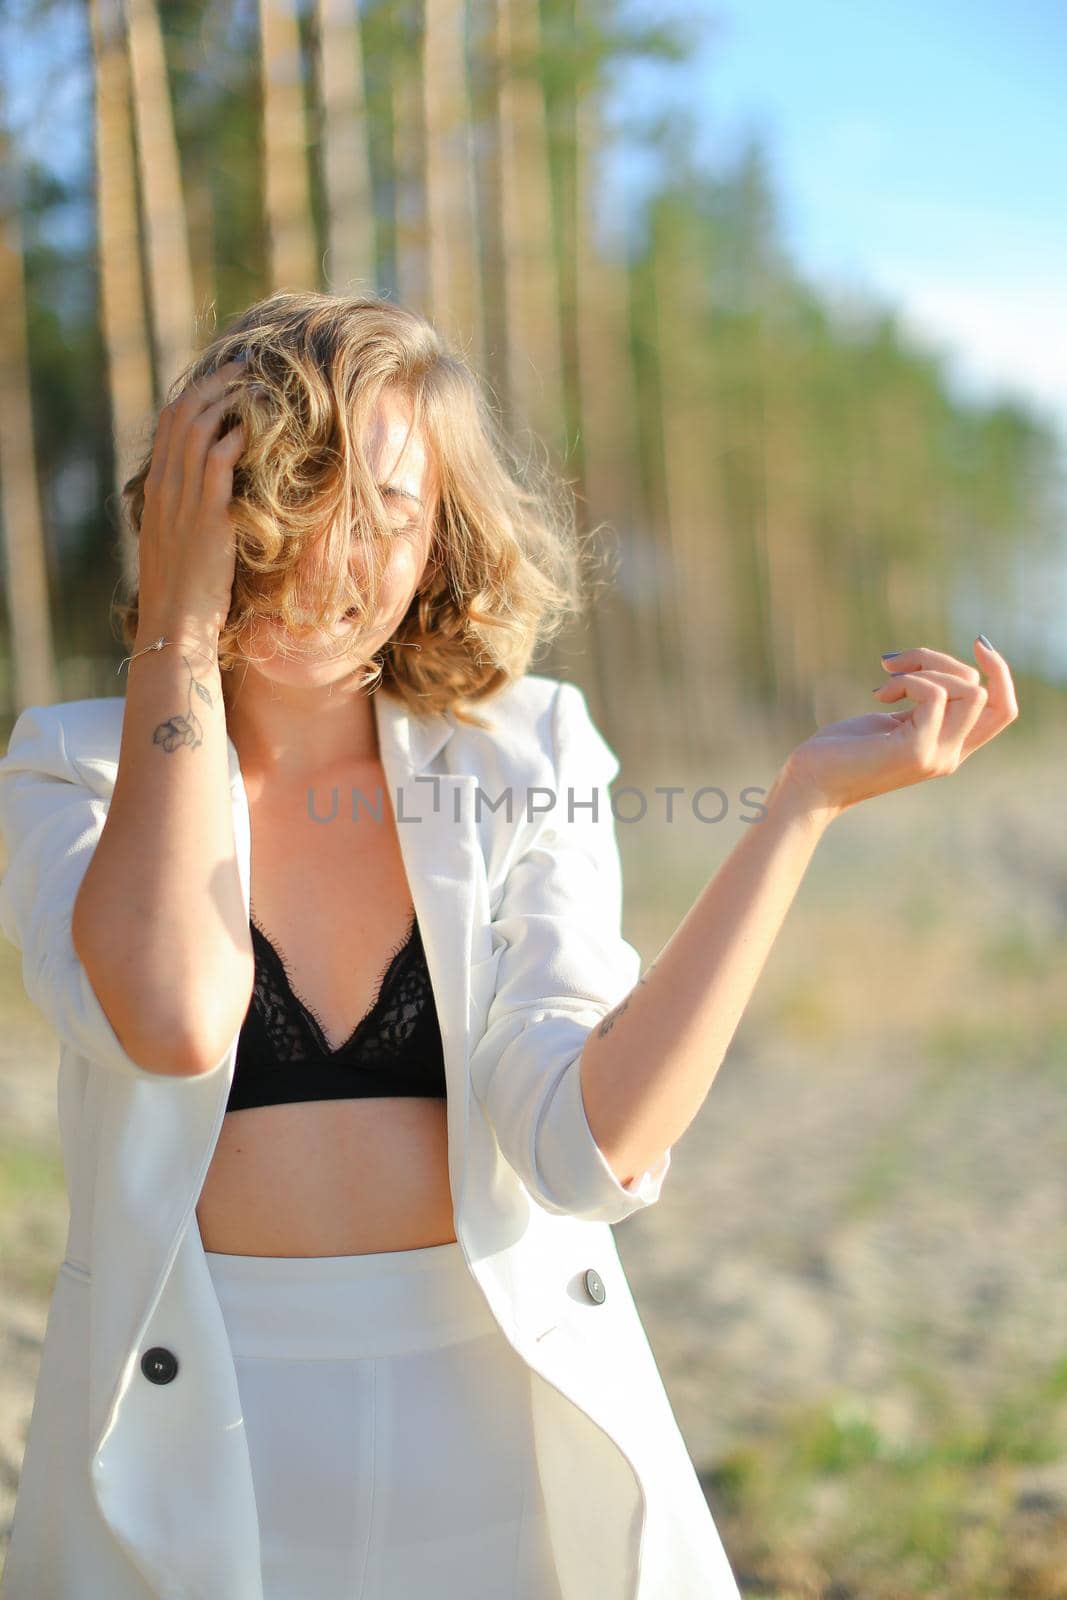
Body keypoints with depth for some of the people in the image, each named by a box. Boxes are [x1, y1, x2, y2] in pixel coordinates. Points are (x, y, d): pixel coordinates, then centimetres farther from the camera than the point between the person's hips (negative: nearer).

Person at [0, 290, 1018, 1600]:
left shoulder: (518, 764, -2)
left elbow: (593, 1150, -16)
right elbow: (174, 1020, -26)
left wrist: (806, 800, -20)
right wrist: (178, 630, -18)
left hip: (509, 1433, 1)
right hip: (197, 1467, -1)